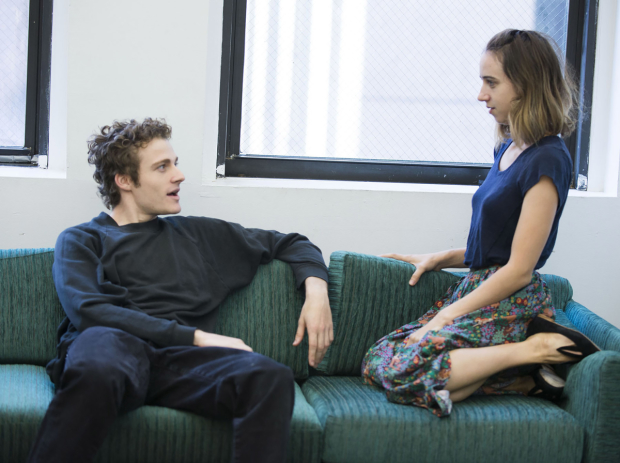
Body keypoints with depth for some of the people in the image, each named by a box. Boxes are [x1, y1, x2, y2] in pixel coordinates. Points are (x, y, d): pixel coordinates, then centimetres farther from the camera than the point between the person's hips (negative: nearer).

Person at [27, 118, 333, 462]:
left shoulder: (199, 234, 30)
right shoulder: (81, 240, 19)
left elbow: (289, 244, 38)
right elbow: (89, 311, -1)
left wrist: (316, 289, 14)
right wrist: (196, 337, -7)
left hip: (182, 359, 3)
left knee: (271, 377, -32)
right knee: (96, 369, -43)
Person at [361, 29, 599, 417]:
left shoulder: (547, 161, -14)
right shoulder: (508, 149, 14)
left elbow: (519, 270, -16)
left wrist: (445, 316, -15)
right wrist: (438, 259, 11)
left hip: (512, 305, -10)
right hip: (480, 291, 10)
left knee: (401, 371, -26)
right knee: (377, 363, -3)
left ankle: (533, 349, -13)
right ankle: (525, 377, -5)